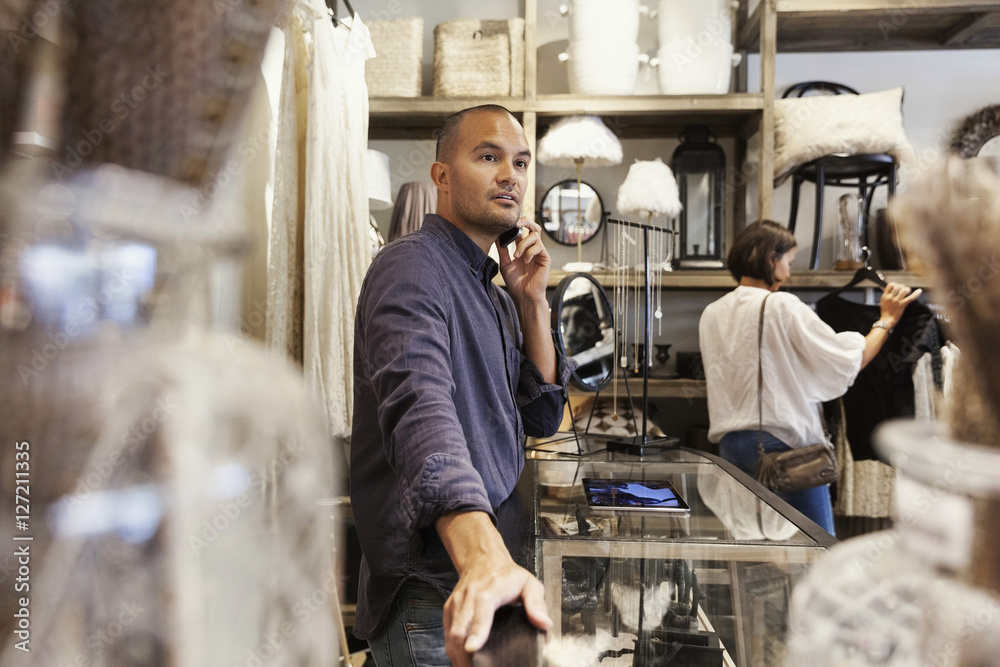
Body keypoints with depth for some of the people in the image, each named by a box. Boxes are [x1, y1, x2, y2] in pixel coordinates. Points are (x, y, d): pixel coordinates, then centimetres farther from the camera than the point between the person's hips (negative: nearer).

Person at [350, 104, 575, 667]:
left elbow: (542, 419, 10)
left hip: (500, 563, 9)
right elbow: (421, 408, -34)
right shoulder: (412, 268, -16)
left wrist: (533, 303, -1)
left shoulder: (492, 294, 14)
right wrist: (483, 557, -49)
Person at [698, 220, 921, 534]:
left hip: (729, 443, 6)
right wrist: (887, 319, 3)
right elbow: (849, 361, -9)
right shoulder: (783, 306, -12)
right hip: (782, 441, -6)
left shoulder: (711, 314, 7)